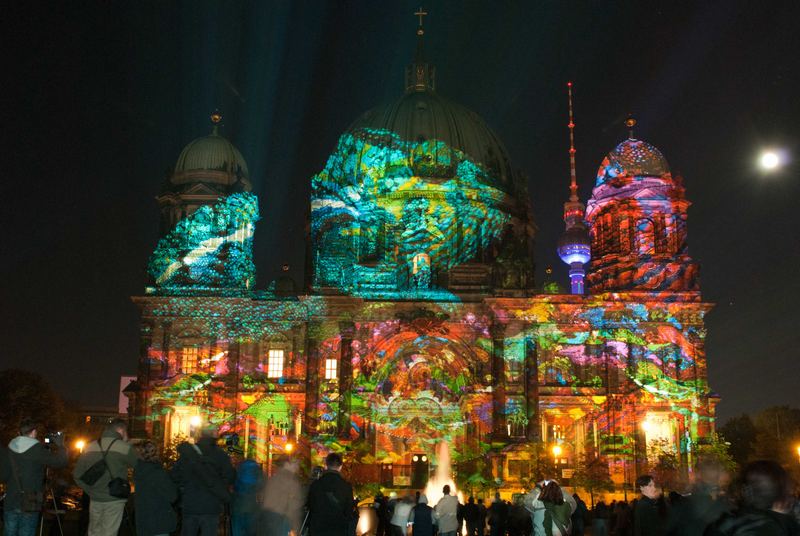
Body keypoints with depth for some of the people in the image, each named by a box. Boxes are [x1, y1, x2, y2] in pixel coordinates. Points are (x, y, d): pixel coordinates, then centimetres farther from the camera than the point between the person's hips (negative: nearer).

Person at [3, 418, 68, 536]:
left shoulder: (9, 448, 3)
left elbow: (5, 474, 9)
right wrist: (60, 445, 6)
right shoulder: (37, 449, -12)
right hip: (29, 506, -4)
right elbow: (61, 462, -10)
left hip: (10, 503, 4)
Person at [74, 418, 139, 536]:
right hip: (114, 500, -4)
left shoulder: (89, 448, 2)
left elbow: (77, 475, 6)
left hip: (95, 499, 4)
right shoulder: (124, 448, -12)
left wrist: (91, 490, 14)